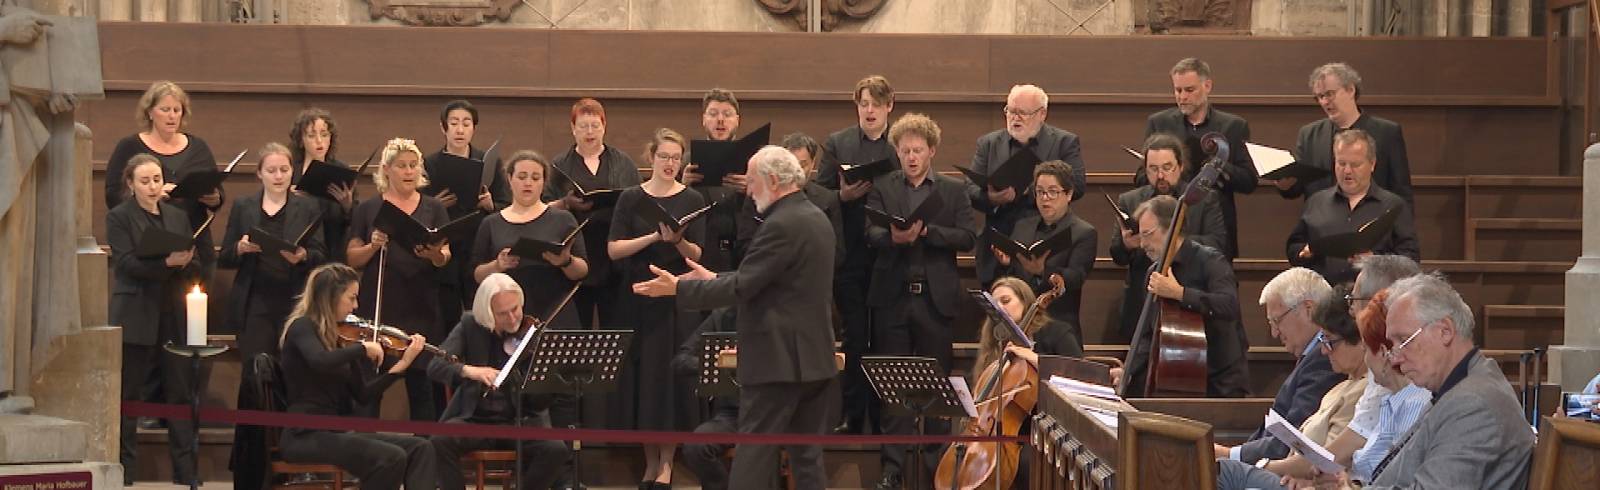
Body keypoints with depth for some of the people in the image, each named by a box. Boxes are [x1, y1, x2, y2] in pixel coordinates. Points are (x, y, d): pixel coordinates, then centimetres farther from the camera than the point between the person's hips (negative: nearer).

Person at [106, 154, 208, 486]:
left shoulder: (178, 216, 14)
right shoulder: (119, 218, 1)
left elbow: (196, 267, 10)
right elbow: (126, 263, -11)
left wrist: (185, 263, -13)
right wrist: (167, 263, -24)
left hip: (174, 317, 4)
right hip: (136, 318, -4)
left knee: (181, 393, 3)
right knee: (128, 396, 1)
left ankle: (186, 471, 7)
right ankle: (123, 470, 9)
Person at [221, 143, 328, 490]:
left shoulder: (307, 208, 8)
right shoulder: (242, 208, 11)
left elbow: (321, 255, 1)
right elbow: (224, 259, 9)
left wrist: (302, 255, -20)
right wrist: (241, 248, -12)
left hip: (295, 306, 0)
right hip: (255, 307, 0)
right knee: (254, 381, -5)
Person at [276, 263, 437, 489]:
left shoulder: (338, 336, 15)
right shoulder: (302, 327, -7)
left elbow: (363, 395, 13)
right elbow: (321, 362, -32)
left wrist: (403, 363, 6)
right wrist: (363, 348, -19)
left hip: (336, 430, 8)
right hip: (306, 436, -8)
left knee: (419, 448, -8)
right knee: (390, 457, -26)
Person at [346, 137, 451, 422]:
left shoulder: (433, 209, 10)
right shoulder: (368, 209, 9)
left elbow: (445, 257, 2)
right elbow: (352, 259, 6)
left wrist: (435, 254, -20)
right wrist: (373, 246, -13)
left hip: (421, 310, 0)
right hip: (377, 308, 0)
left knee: (422, 389, -2)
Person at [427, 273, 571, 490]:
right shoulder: (469, 326, 1)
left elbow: (540, 404, -6)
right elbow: (435, 366, -12)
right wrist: (468, 370, -32)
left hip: (521, 421, 0)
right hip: (474, 418, 0)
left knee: (556, 450, -28)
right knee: (438, 443, -30)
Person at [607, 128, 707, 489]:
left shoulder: (692, 200, 2)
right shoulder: (631, 198, 3)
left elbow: (697, 255, -2)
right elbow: (613, 250, -5)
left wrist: (678, 241, -22)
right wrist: (653, 237, -18)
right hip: (638, 299, 1)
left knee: (672, 375, -1)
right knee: (640, 375, 2)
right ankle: (650, 459, 13)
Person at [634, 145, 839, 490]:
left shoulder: (781, 225, -17)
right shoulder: (816, 219, 13)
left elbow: (741, 288, -20)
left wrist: (677, 288, -12)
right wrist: (715, 279, 21)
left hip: (778, 359, -9)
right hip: (814, 357, 9)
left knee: (753, 460, -4)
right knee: (807, 456, 9)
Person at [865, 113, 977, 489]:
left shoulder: (953, 191, 8)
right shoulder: (882, 188, 8)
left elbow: (968, 237, -3)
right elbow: (870, 233, -5)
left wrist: (926, 231, -16)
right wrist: (892, 236, -26)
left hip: (935, 298, 0)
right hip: (892, 297, 0)